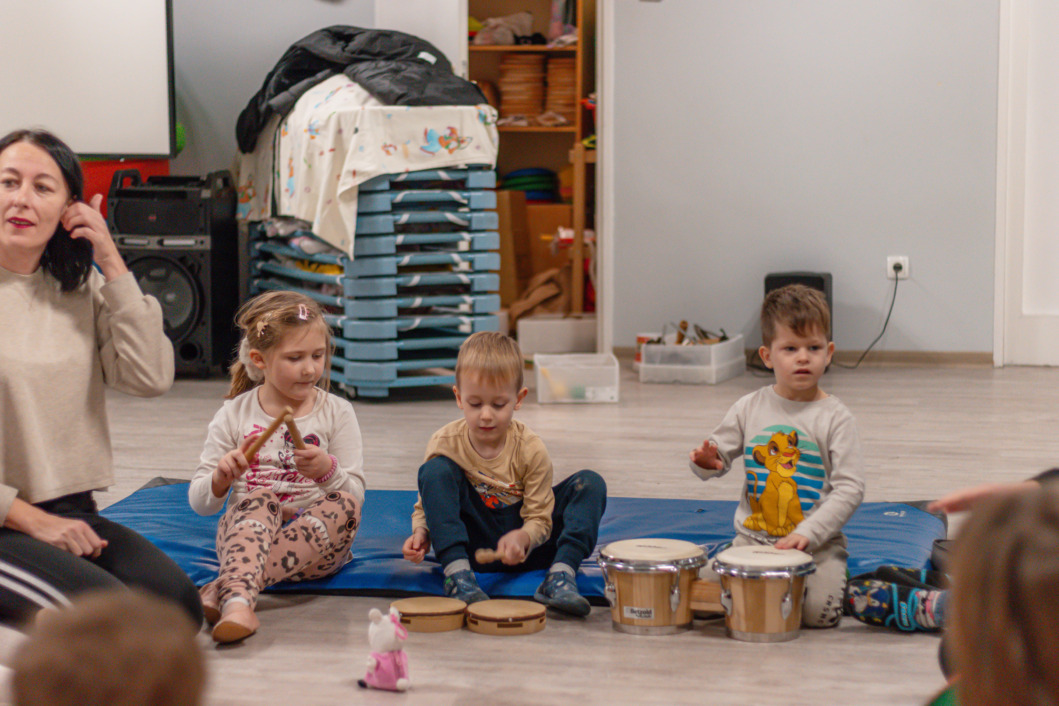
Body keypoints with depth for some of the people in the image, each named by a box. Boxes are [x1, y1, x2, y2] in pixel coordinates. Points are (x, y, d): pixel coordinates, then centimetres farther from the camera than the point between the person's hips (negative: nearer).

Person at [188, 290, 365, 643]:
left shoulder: (337, 412, 8)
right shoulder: (234, 416, 6)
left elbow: (356, 494, 1)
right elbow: (199, 502, 5)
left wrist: (327, 470, -21)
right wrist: (222, 477, -18)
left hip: (316, 537, 1)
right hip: (246, 530, -1)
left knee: (343, 506, -31)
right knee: (261, 499, -33)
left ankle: (225, 587, -45)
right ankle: (238, 601, -61)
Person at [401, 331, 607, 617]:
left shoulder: (530, 449, -12)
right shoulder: (445, 443, -10)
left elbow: (539, 519, -10)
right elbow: (426, 502, -1)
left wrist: (522, 538, -34)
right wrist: (421, 531, -25)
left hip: (523, 546, 0)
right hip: (471, 546, 0)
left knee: (590, 484, -16)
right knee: (435, 471, -23)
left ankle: (561, 575, -32)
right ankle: (457, 572, -32)